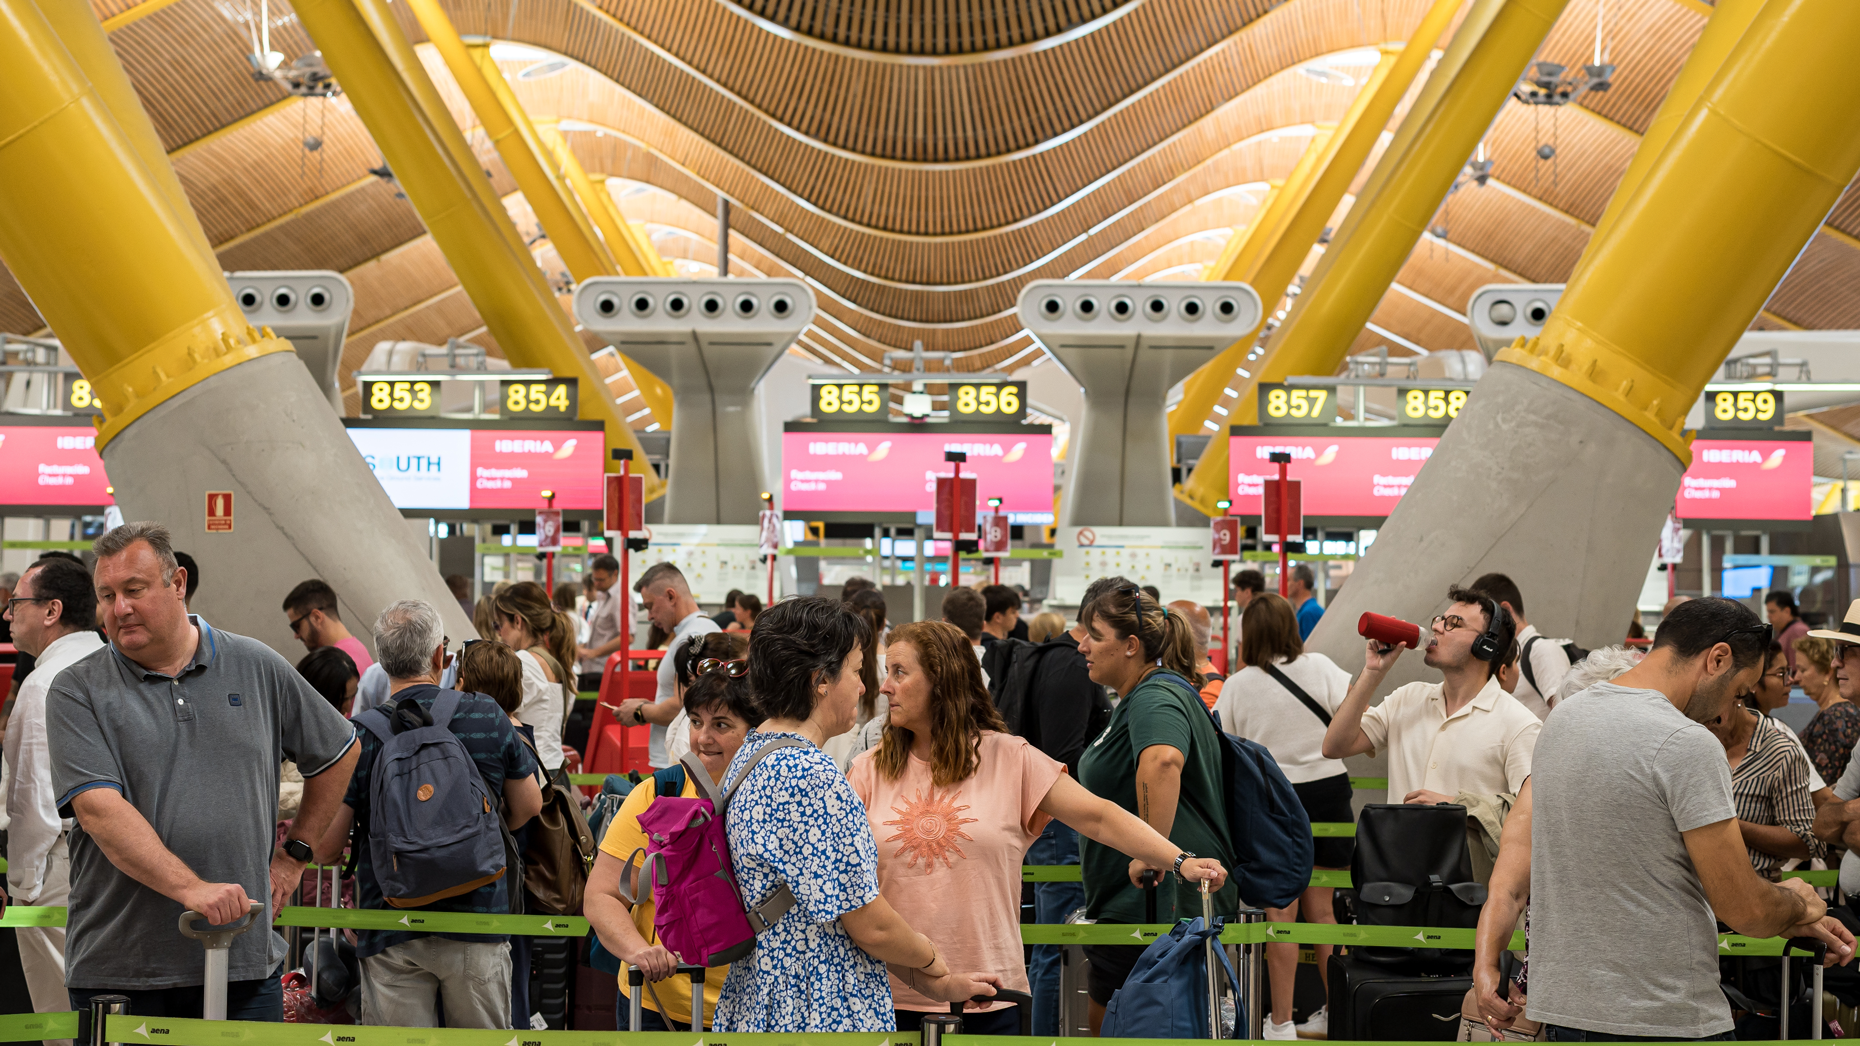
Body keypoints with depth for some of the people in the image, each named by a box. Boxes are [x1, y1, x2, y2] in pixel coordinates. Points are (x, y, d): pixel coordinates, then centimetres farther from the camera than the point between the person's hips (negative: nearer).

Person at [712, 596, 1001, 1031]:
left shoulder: (751, 756, 11)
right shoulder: (811, 777, -20)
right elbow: (870, 925, -17)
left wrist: (930, 981, 12)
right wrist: (931, 959, 5)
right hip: (819, 1018, -10)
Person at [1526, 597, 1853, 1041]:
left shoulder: (1565, 717, 10)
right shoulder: (1687, 744, -16)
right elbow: (1746, 911, -15)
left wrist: (1786, 921, 18)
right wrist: (1797, 902, 9)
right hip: (1664, 1020, -8)